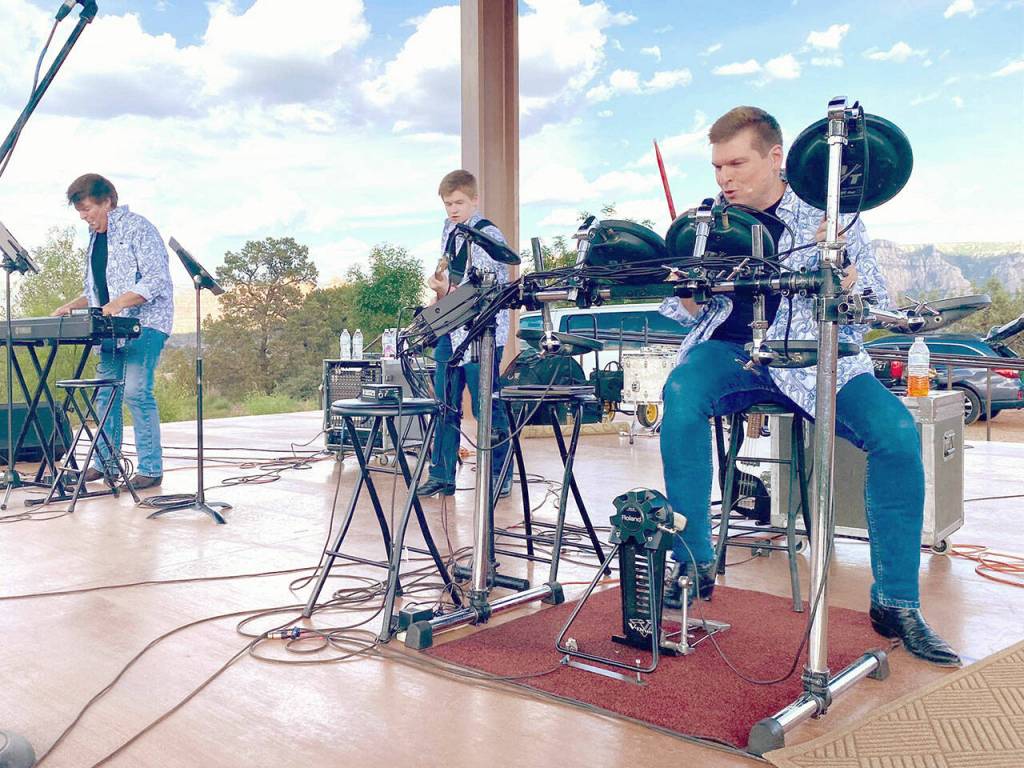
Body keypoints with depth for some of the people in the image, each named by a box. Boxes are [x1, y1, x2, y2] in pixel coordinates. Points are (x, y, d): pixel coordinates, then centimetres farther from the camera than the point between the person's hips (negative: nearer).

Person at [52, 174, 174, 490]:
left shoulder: (138, 228, -6)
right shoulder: (95, 238, 20)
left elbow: (156, 279, -16)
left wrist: (117, 304, -25)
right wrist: (72, 306, 9)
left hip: (144, 323, -8)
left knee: (136, 391, -16)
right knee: (105, 392, 6)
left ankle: (151, 469, -10)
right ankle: (104, 463, 15)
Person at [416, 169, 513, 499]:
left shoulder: (488, 235, -12)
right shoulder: (449, 230, 12)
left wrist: (447, 291, -27)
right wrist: (438, 283, 9)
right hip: (449, 330, 8)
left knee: (485, 407, -3)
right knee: (446, 405, 10)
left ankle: (500, 476, 10)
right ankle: (442, 475, 19)